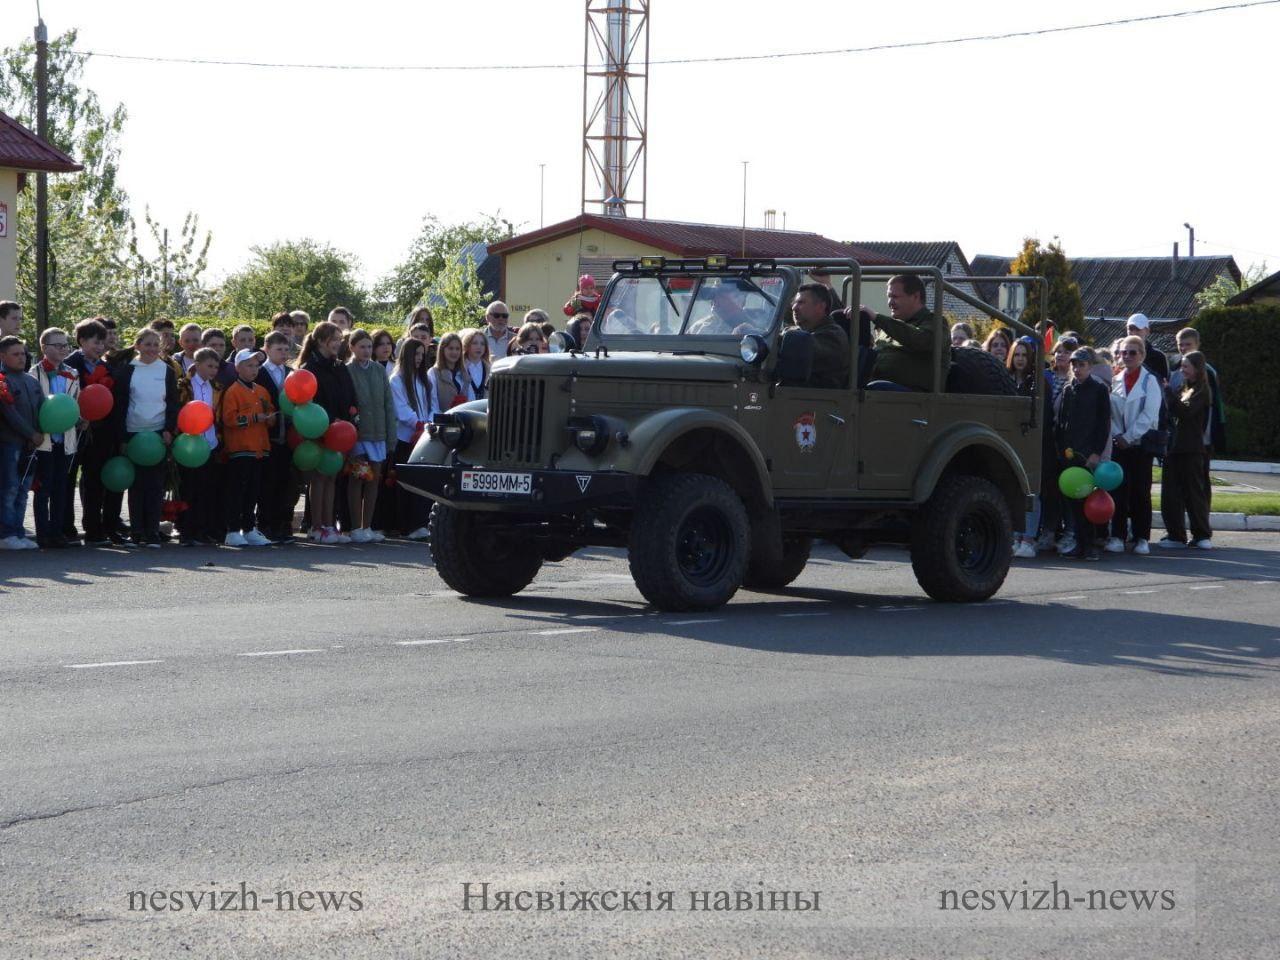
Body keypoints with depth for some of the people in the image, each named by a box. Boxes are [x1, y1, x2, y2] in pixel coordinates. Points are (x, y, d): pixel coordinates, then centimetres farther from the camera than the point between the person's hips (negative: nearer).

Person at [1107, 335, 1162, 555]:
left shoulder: (1150, 381, -3)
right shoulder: (1115, 381, 10)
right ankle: (1117, 537, 3)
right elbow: (1110, 413, 8)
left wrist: (1128, 437, -11)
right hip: (1119, 444, 3)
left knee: (1141, 492, -1)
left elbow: (1149, 415, -10)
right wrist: (1117, 435, -7)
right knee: (1119, 490, 0)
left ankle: (1142, 538, 3)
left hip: (1141, 443, -3)